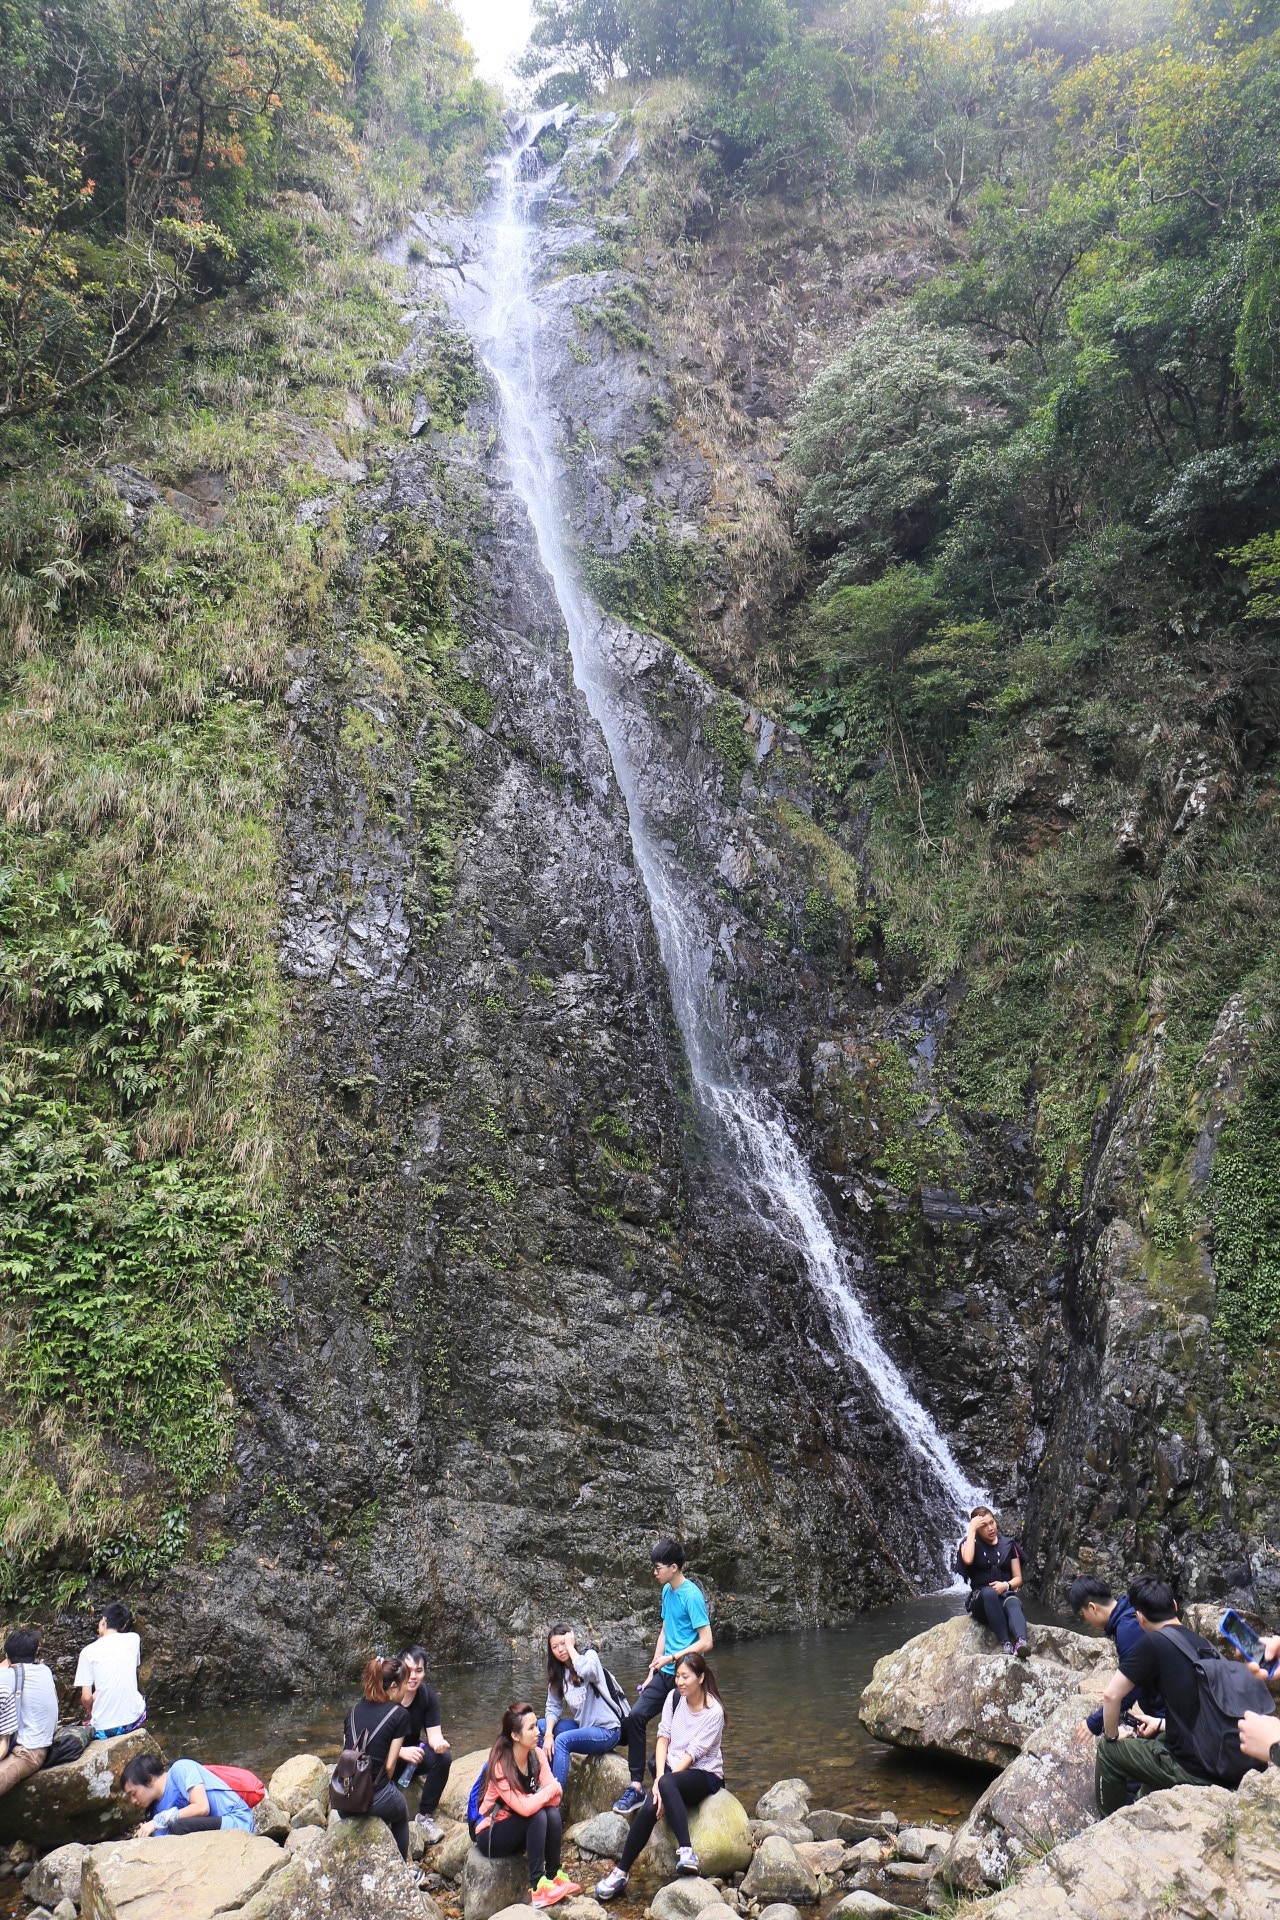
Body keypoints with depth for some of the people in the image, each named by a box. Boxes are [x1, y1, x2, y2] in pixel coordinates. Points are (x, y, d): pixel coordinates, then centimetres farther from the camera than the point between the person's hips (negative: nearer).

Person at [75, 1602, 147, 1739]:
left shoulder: (88, 1652, -6)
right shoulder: (133, 1639, 0)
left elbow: (86, 1698, -7)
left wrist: (92, 1714, 12)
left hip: (104, 1728, -1)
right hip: (134, 1720, 1)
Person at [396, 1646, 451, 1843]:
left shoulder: (429, 1696, -10)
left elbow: (434, 1734, -12)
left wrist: (439, 1744, -37)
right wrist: (401, 1752, -37)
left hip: (412, 1752, 4)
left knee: (443, 1757, -23)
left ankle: (425, 1816, -9)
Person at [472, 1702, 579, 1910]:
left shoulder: (536, 1755, -8)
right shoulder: (500, 1766, -27)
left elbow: (554, 1798, -12)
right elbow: (525, 1807, -35)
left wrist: (535, 1798, -30)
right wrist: (551, 1789, -22)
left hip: (518, 1830, 6)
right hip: (491, 1835, -5)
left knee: (553, 1813, -23)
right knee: (537, 1815, -29)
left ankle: (554, 1875, -13)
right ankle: (537, 1886, -25)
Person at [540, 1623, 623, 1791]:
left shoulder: (590, 1656, -10)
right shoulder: (558, 1673, 9)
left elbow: (586, 1671, -34)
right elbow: (553, 1707, 4)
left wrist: (570, 1647, -21)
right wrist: (548, 1734, -13)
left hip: (606, 1731, -7)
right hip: (583, 1726, 7)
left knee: (562, 1740, -26)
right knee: (540, 1726, -2)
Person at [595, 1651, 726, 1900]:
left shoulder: (713, 1711, -13)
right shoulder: (675, 1697, 2)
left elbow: (692, 1754, -16)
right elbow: (663, 1738, -1)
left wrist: (663, 1782, -22)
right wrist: (659, 1777, -16)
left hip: (704, 1775, -4)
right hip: (672, 1770, 5)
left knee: (667, 1785, -35)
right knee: (651, 1807, -27)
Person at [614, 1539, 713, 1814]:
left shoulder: (692, 1596, -17)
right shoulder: (667, 1591, 9)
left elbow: (706, 1642, -20)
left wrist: (672, 1658, -19)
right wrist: (653, 1670, 12)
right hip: (665, 1673, 8)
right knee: (636, 1716, -3)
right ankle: (637, 1787, 2)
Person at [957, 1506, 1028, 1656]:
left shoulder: (1008, 1545, 10)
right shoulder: (970, 1543, 4)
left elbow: (1018, 1578, 8)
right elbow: (968, 1560, -20)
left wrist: (1006, 1585, -14)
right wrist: (971, 1530, -14)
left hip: (1006, 1595, 1)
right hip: (981, 1600, -1)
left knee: (1013, 1603, -36)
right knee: (989, 1591, -38)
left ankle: (1021, 1642, -62)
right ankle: (1006, 1643, -46)